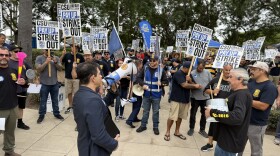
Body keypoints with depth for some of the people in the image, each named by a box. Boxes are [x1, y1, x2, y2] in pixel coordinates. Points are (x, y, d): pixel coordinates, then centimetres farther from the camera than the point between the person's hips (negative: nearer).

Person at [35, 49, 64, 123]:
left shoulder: (56, 58, 4)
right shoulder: (39, 58, -3)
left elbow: (60, 68, -2)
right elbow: (38, 69, -13)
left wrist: (55, 62, -18)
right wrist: (46, 62, -22)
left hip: (55, 83, 3)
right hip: (44, 83, -2)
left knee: (55, 100, 14)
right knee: (43, 101, 8)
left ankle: (56, 113, 27)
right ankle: (41, 115, 21)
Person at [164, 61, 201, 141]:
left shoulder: (188, 74, 12)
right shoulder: (178, 73, -14)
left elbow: (191, 85, 10)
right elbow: (184, 85, -24)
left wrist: (190, 81, -11)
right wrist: (195, 85, -11)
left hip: (185, 99, 8)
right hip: (176, 99, -7)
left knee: (180, 116, 13)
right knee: (172, 116, -3)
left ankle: (177, 132, 27)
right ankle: (167, 132, 12)